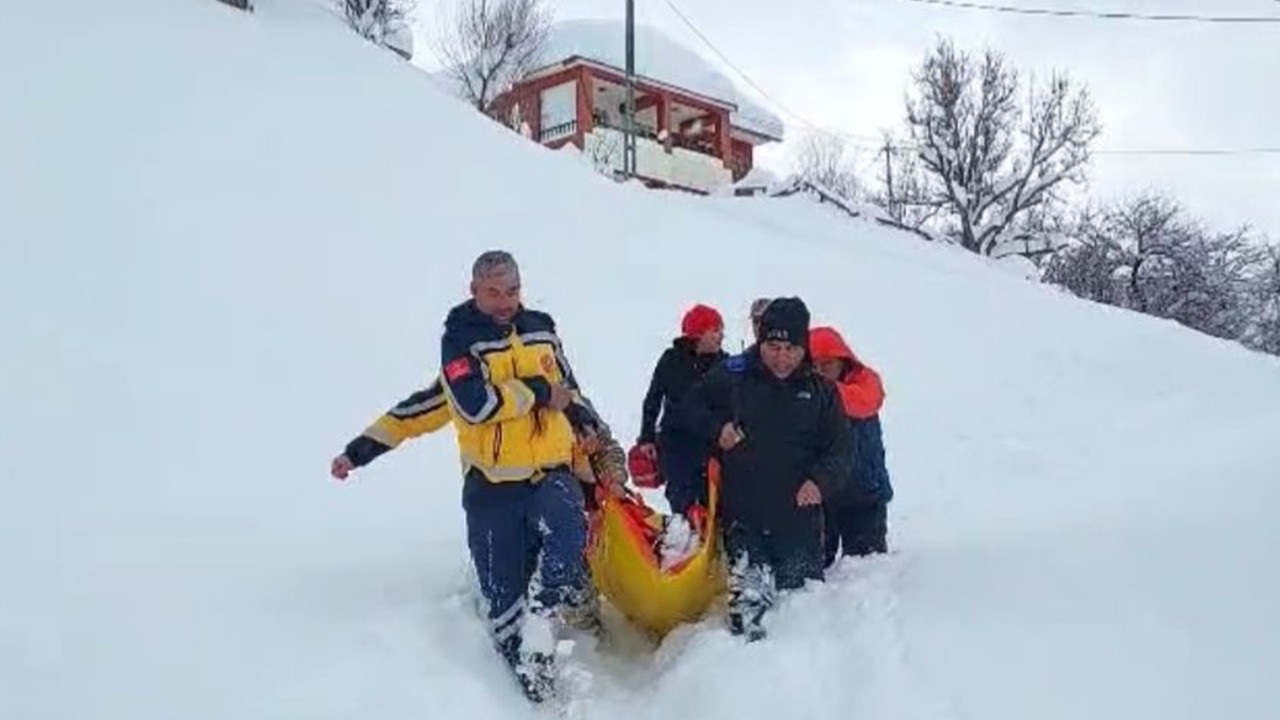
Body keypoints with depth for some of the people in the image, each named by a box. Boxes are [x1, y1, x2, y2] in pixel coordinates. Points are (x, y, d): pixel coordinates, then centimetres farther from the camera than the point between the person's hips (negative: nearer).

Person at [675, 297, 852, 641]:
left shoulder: (820, 389, 5)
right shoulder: (732, 376, 0)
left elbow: (841, 448, 6)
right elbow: (690, 408, 14)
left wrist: (821, 480, -14)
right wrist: (716, 428, -6)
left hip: (800, 513, 2)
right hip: (743, 513, -2)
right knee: (750, 592, -14)